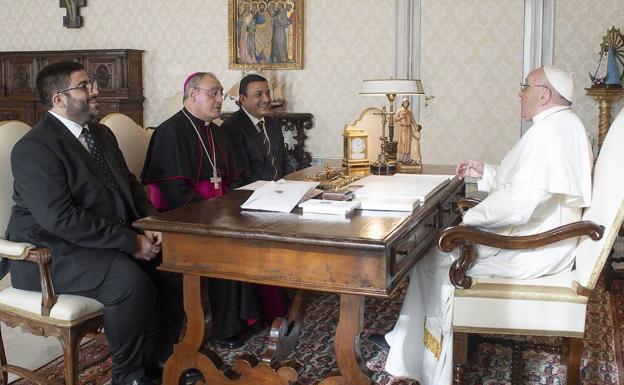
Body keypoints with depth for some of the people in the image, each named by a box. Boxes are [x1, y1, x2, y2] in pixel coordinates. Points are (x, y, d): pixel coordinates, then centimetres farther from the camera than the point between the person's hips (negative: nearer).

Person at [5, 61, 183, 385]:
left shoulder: (101, 134, 12)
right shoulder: (34, 148, -16)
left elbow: (129, 185, 17)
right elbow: (60, 218, -26)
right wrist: (130, 242, -25)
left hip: (114, 238, 9)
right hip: (54, 252, -8)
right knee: (131, 281, -31)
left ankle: (159, 357, 10)